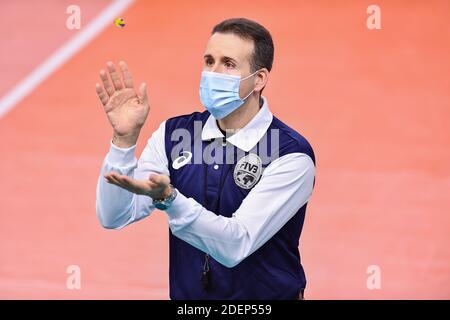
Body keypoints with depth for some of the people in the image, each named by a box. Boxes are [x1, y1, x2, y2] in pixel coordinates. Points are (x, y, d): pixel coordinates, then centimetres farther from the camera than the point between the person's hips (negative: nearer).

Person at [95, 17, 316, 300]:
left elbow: (235, 246, -19)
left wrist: (167, 198, -30)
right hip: (186, 295, 4)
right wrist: (124, 139, -14)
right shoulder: (173, 134, 2)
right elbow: (115, 217, -3)